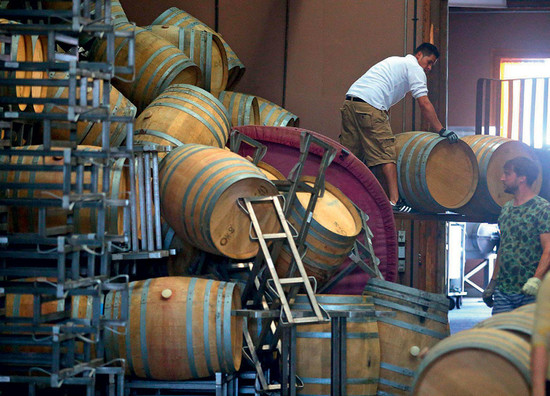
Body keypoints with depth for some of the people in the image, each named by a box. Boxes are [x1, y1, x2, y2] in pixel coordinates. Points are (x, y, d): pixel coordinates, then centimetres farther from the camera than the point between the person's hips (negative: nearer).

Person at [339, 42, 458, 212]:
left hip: (350, 101, 9)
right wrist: (441, 131, -1)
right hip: (369, 105, -9)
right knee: (386, 155, -7)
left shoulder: (396, 62, 34)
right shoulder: (414, 67, 6)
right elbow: (424, 104, -2)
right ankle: (394, 201, -12)